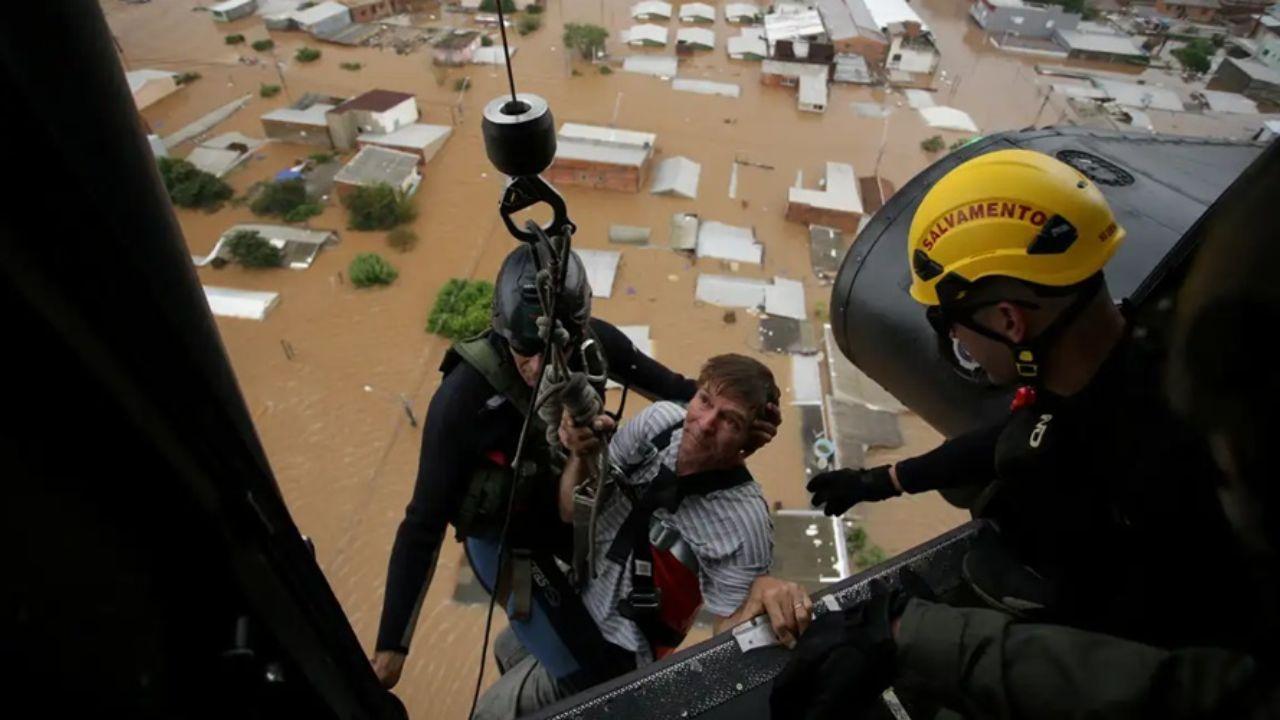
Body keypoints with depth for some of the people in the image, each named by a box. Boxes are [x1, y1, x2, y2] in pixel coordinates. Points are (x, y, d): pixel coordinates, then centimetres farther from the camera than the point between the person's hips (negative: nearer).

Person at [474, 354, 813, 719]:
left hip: (615, 647, -6)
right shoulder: (658, 419, -17)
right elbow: (571, 513, -7)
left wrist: (763, 597, -41)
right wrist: (582, 455, -27)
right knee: (507, 654, 33)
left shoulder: (743, 520, -31)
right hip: (572, 597, 6)